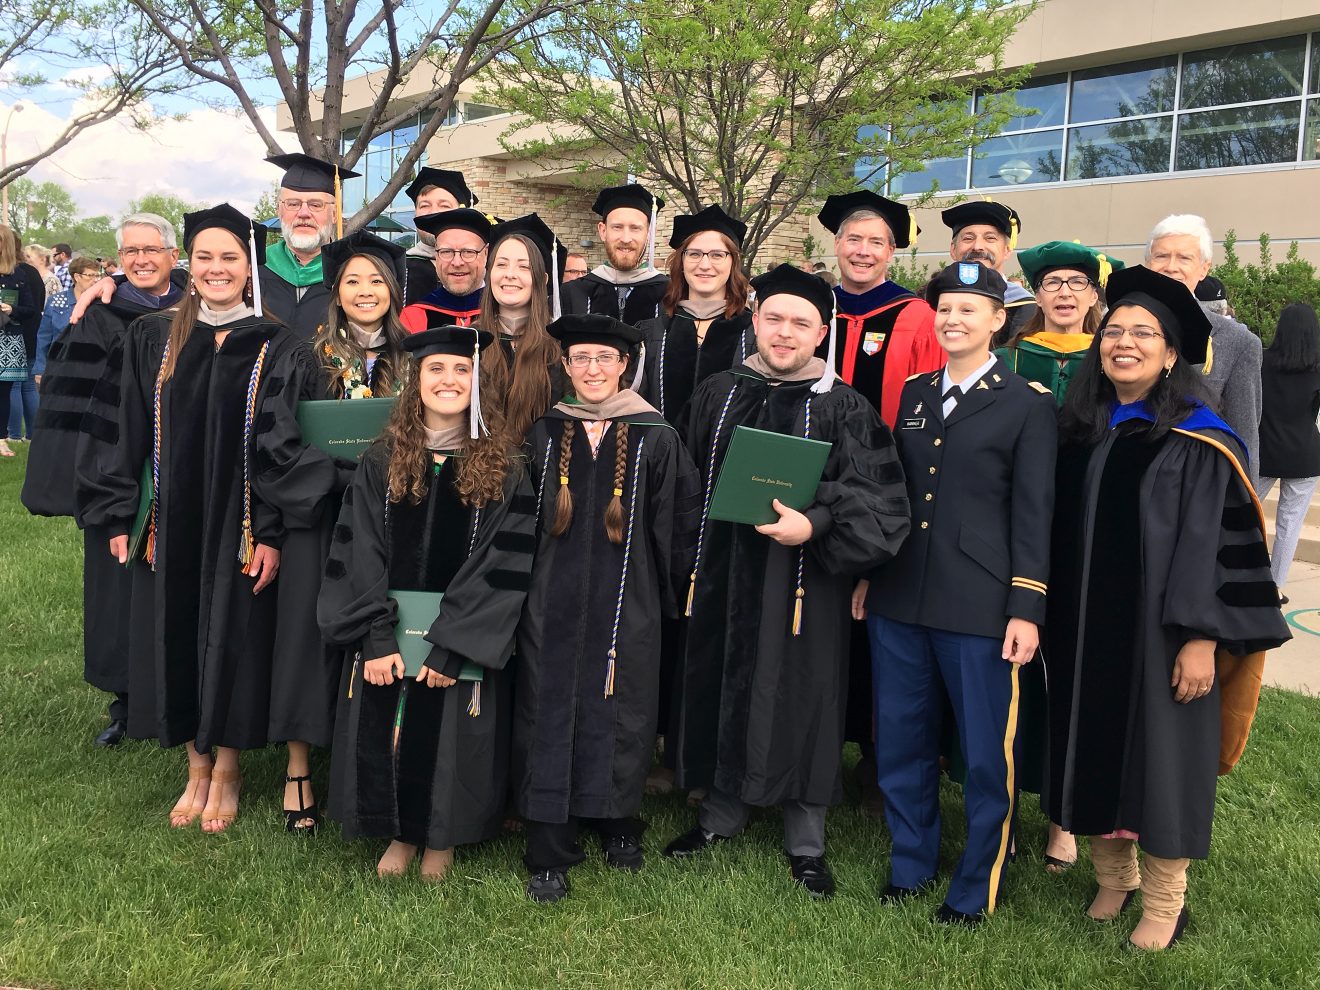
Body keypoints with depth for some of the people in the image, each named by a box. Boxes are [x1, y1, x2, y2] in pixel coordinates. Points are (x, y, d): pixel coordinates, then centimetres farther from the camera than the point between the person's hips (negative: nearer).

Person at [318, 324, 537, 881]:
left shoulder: (502, 473, -4)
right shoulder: (381, 463, 2)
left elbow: (500, 568, -10)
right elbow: (358, 555, -4)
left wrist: (451, 648, -18)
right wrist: (375, 639, -15)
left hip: (464, 640, -2)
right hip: (386, 636, 2)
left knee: (449, 739, 6)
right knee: (383, 734, 8)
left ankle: (441, 839, 31)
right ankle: (400, 833, 33)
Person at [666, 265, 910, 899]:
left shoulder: (844, 409, -4)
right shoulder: (718, 395, 7)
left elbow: (875, 498, -11)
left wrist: (814, 525, -27)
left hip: (803, 581, -3)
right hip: (723, 576, 4)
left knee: (800, 697, 3)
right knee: (720, 687, 13)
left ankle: (805, 841, 20)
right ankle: (722, 811, 33)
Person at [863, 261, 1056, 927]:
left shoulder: (1028, 405, -1)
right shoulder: (914, 393, 13)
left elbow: (1033, 516, -5)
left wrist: (1026, 611, -9)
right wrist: (867, 573, 13)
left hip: (981, 607, -4)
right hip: (899, 598, 5)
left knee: (987, 751, 6)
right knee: (900, 742, 13)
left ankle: (979, 886, 24)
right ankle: (911, 863, 33)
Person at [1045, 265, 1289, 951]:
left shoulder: (1197, 441, -8)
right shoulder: (1078, 432, 7)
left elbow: (1210, 544, -12)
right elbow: (1061, 536, 9)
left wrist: (1201, 638, -18)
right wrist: (1053, 625, 5)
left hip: (1160, 633, -5)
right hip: (1084, 633, 5)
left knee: (1159, 754, 4)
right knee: (1094, 751, 12)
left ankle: (1163, 905, 19)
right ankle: (1112, 878, 29)